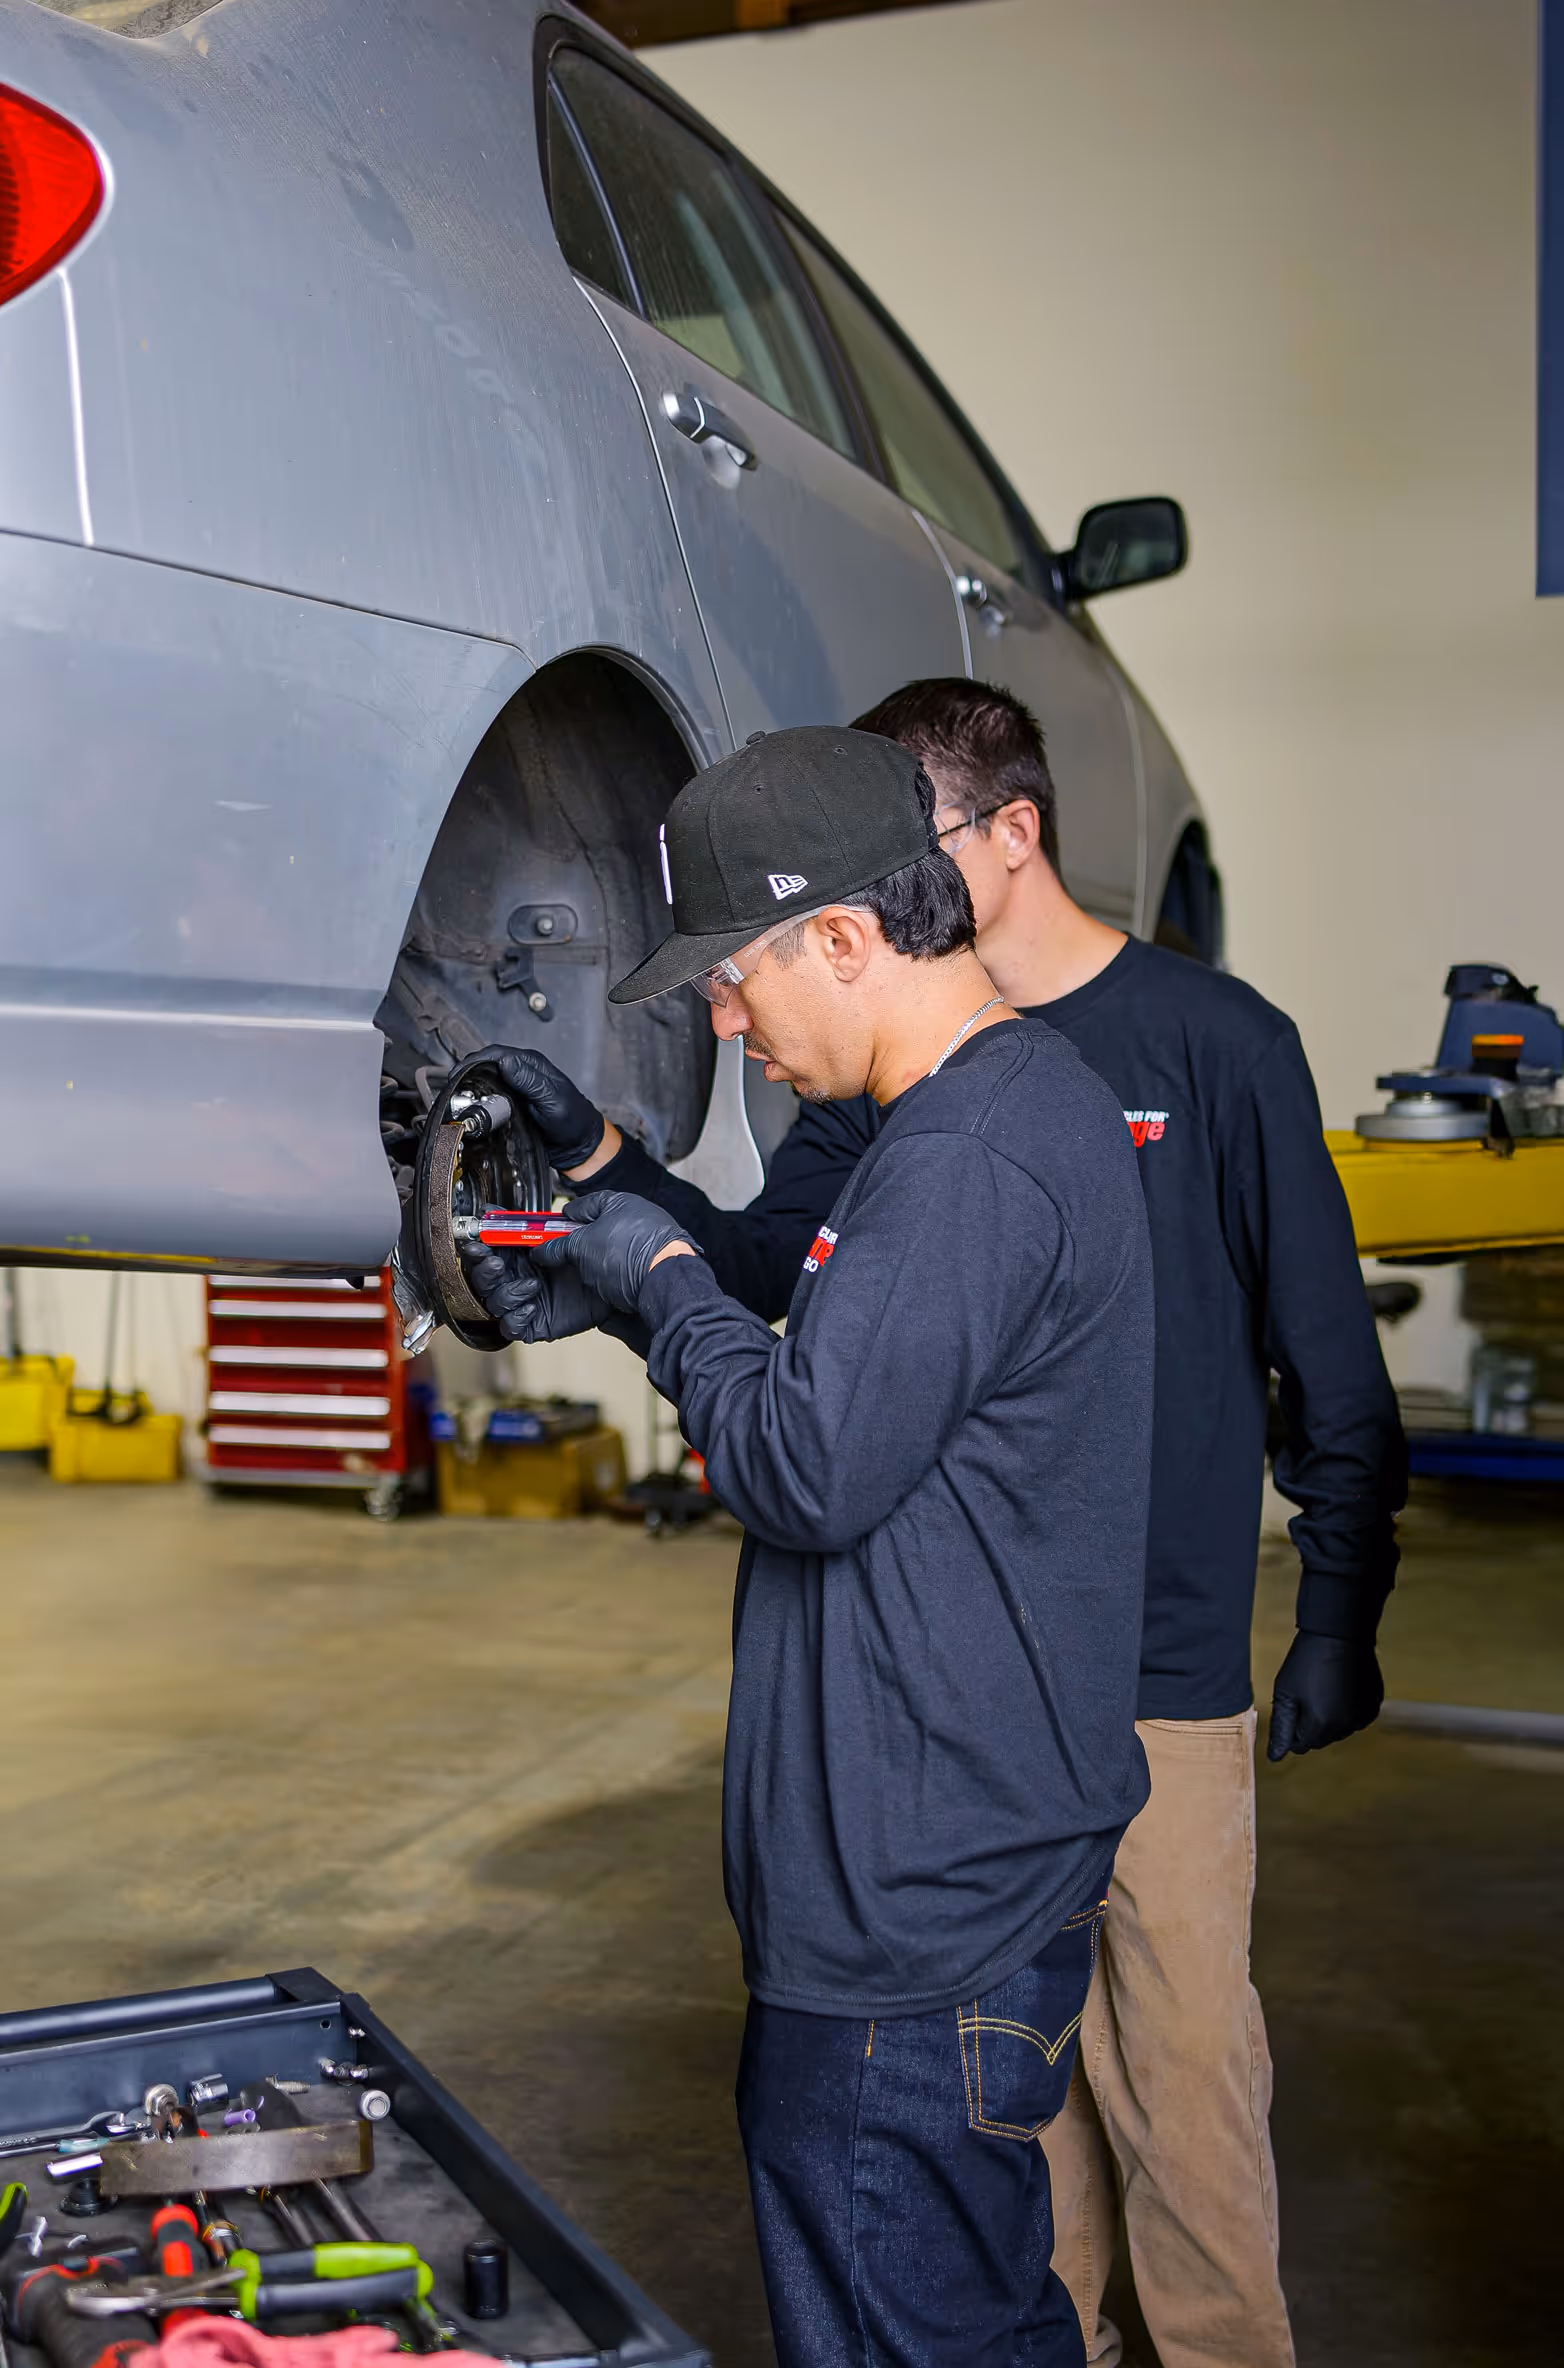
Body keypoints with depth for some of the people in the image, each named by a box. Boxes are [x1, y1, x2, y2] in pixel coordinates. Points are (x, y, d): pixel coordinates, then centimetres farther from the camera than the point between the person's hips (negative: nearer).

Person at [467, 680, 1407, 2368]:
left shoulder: (1212, 1039, -6)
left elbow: (1325, 1354, -3)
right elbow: (760, 1263, 8)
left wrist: (1339, 1613, -3)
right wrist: (600, 1155, -7)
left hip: (1162, 1646, -4)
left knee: (1182, 2038, 3)